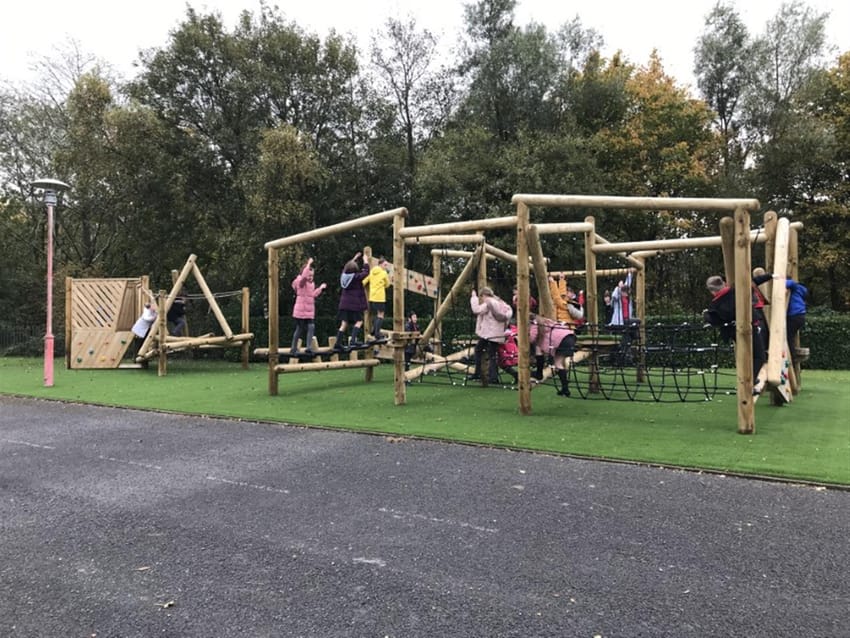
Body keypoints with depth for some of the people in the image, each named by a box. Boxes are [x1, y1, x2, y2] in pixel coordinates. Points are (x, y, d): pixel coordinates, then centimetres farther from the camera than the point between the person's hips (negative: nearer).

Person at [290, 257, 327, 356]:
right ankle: (294, 348, 8)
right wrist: (308, 264, -29)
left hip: (310, 311, 7)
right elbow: (303, 275, -33)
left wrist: (320, 288, 17)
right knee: (299, 329, -1)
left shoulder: (312, 284, 14)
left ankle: (309, 347, 1)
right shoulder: (301, 282, -10)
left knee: (311, 327, -3)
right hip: (300, 311, -7)